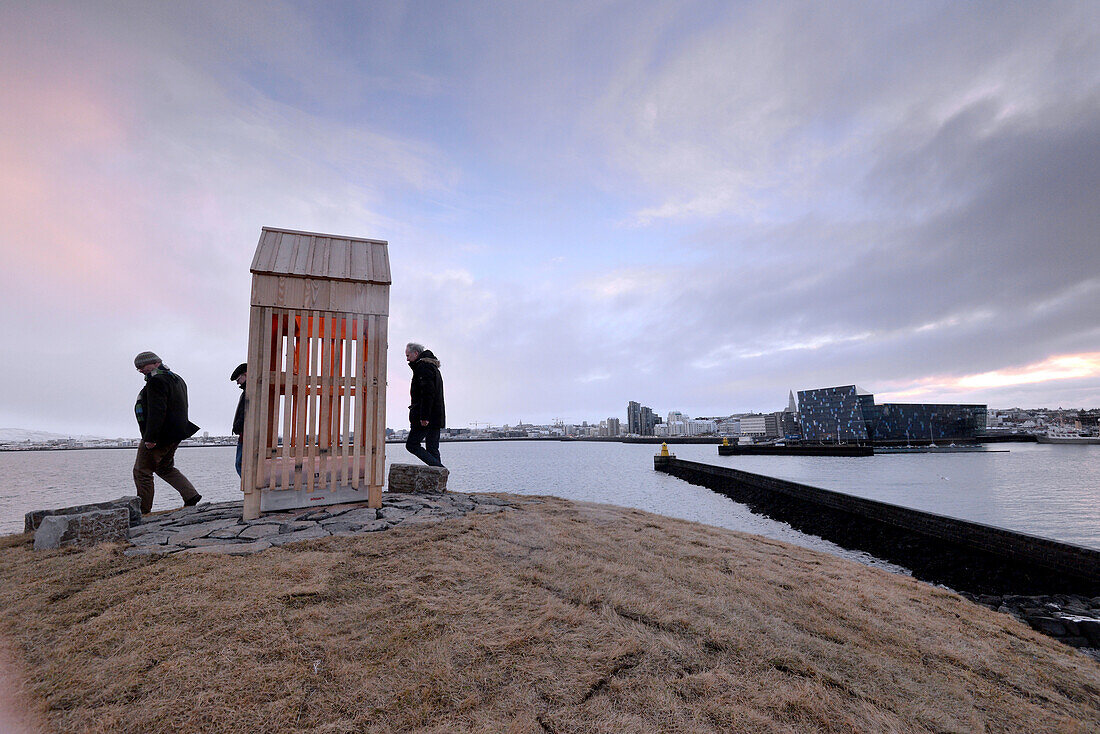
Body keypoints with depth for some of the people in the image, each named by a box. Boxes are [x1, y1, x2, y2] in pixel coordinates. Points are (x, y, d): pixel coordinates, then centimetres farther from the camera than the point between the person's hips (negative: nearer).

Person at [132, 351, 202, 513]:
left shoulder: (156, 381, -16)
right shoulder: (176, 378, 15)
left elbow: (157, 411, -25)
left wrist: (150, 438, -25)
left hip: (158, 436, -10)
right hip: (174, 435, 10)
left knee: (142, 472, 2)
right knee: (165, 468, 21)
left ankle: (143, 511, 9)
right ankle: (191, 495, 13)